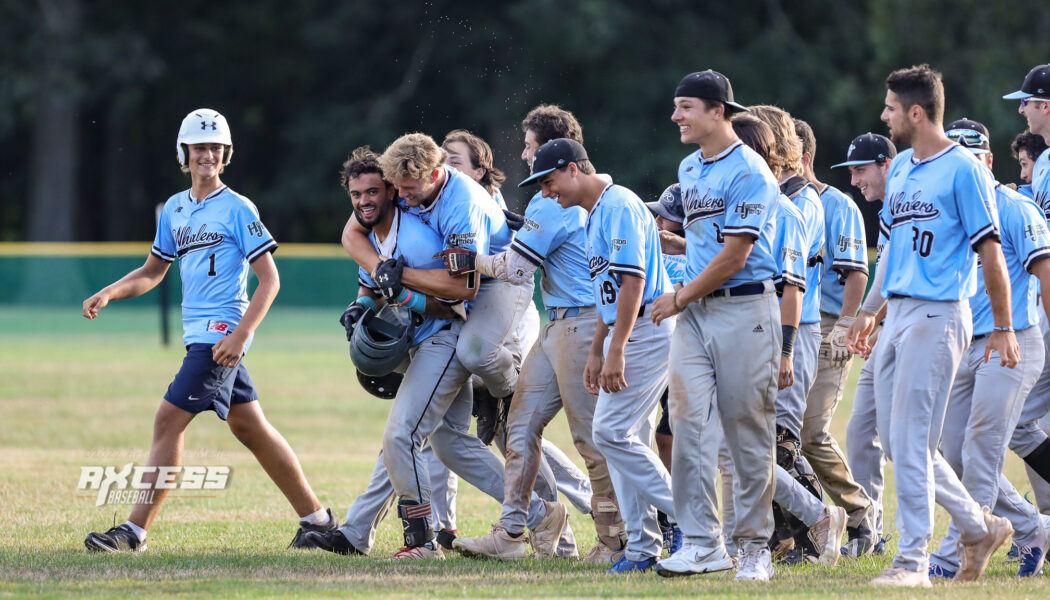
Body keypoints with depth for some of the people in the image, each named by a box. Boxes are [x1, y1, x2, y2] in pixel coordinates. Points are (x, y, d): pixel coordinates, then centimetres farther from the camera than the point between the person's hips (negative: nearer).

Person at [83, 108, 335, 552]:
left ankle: (135, 531, -12)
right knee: (249, 428, 12)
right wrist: (107, 294, 3)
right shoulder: (175, 209, 14)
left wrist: (240, 335, -21)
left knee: (169, 420, -12)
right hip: (199, 333, 8)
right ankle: (315, 518, 19)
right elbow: (152, 272, 21)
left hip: (221, 331, -8)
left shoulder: (237, 209, -8)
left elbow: (269, 280, -11)